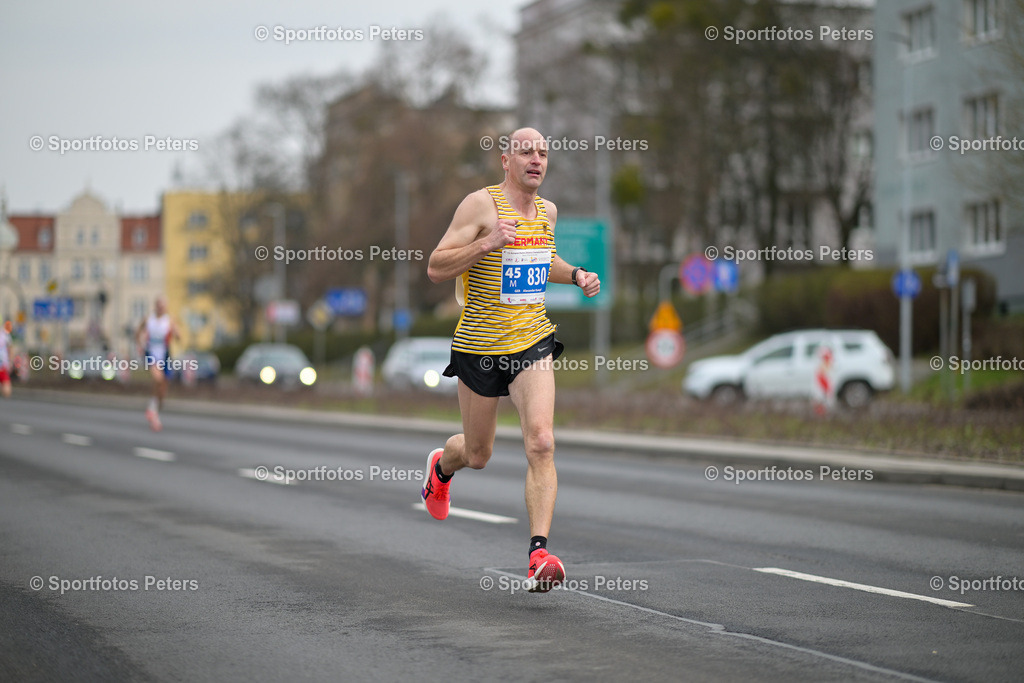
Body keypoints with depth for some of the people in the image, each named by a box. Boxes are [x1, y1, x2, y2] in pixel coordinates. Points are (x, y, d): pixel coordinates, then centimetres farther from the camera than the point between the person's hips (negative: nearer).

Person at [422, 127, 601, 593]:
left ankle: (539, 553, -19)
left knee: (541, 444, -17)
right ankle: (441, 466, 51)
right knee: (477, 455, 13)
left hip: (533, 344, 3)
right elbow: (435, 268, -13)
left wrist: (575, 275, 10)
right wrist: (486, 243, -25)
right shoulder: (481, 204, -10)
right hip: (479, 348, -3)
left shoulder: (547, 211, 9)